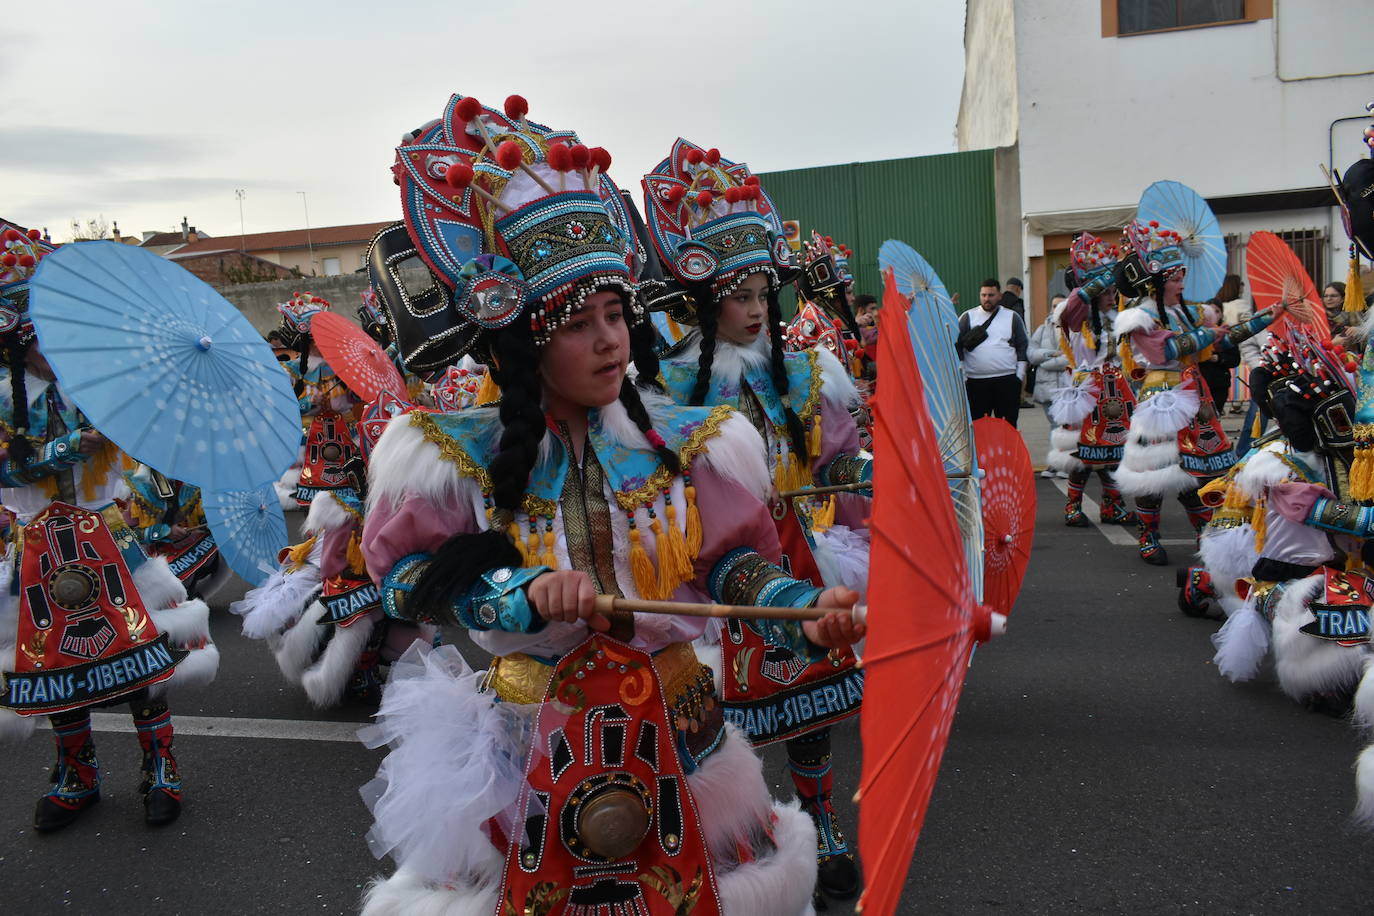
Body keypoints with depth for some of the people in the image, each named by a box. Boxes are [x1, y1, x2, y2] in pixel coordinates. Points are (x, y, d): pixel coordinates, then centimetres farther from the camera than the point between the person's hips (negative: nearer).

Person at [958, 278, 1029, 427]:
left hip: (1007, 381, 1)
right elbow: (956, 346, 3)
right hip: (975, 382, 0)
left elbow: (1023, 346, 11)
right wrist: (961, 376, -4)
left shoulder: (1013, 317, 10)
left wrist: (1020, 375, 3)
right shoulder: (967, 318, 7)